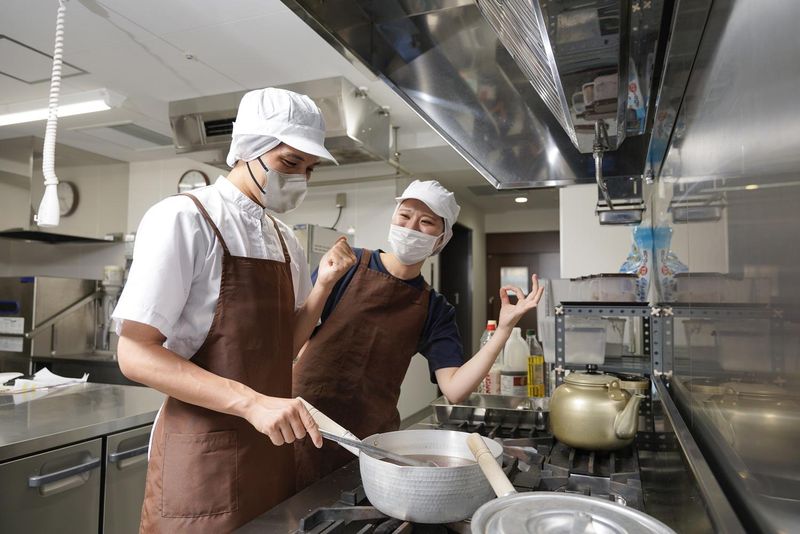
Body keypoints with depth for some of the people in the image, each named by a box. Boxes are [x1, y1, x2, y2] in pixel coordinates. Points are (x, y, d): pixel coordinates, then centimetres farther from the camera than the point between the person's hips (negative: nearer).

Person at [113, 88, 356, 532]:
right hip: (203, 451, -6)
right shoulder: (183, 217, -13)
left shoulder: (284, 240, 8)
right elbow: (135, 354, -17)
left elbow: (282, 348, 10)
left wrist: (323, 285, -4)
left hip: (271, 447, 7)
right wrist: (251, 402, -27)